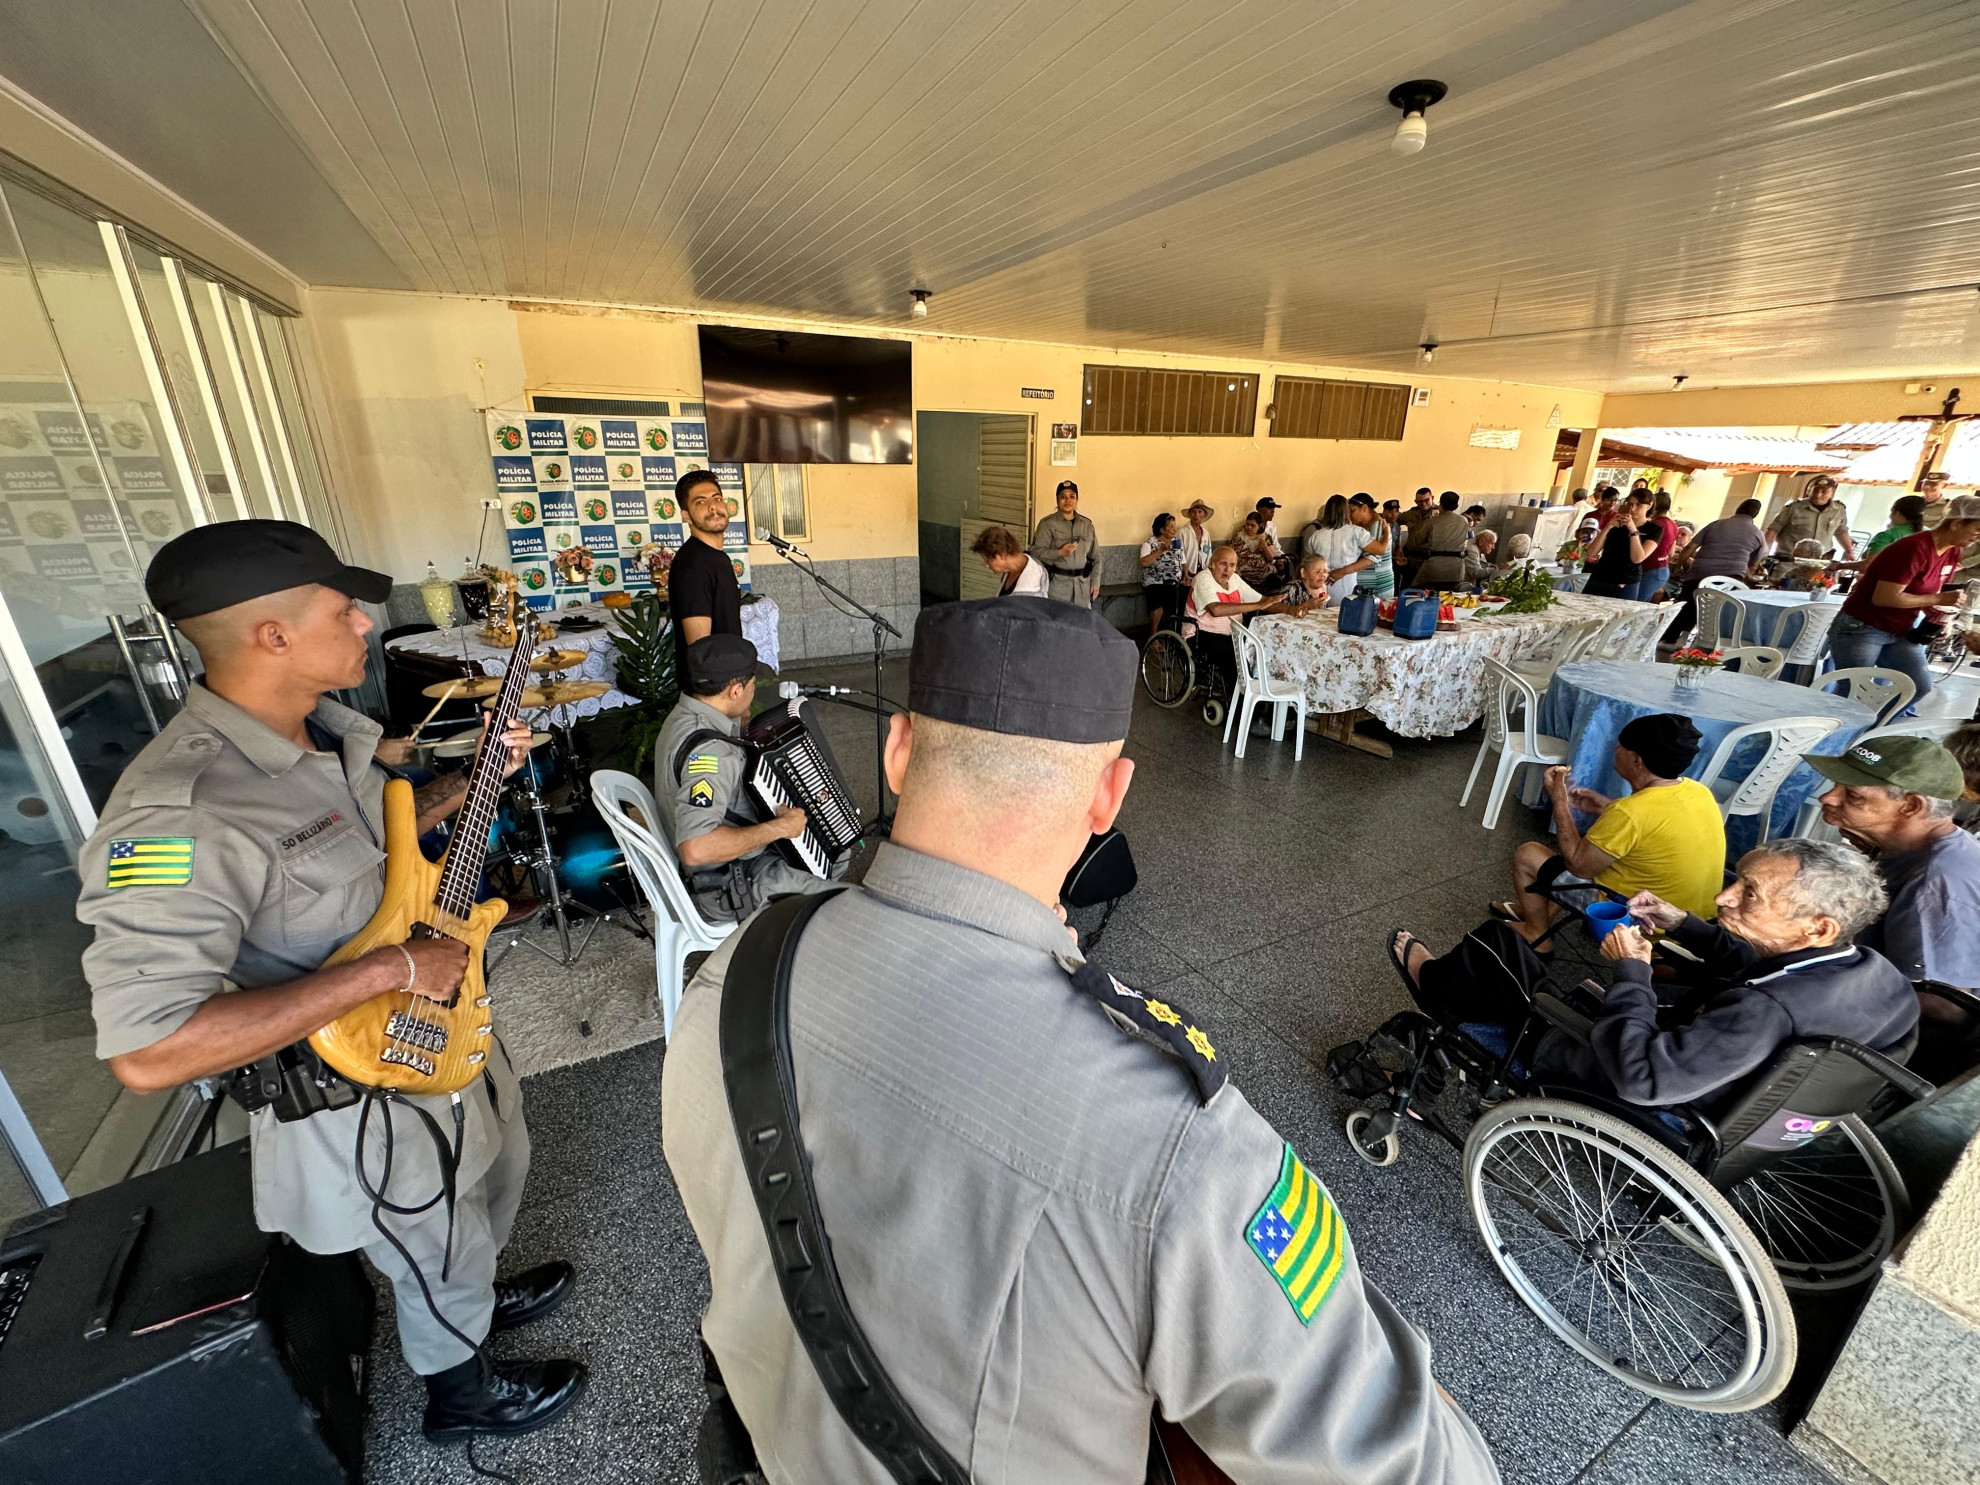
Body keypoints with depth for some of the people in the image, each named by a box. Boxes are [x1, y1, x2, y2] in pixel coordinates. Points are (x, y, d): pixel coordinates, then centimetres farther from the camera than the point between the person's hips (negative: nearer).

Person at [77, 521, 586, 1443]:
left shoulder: (328, 729, -5)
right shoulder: (178, 813, -34)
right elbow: (146, 1054, -35)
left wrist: (469, 783, 2)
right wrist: (389, 970, -33)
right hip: (364, 1097, -8)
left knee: (496, 1174, 32)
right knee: (443, 1258, 20)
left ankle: (477, 1296, 63)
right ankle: (462, 1393, 52)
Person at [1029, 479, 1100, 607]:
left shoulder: (1087, 525, 12)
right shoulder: (1047, 524, -2)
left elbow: (1095, 556, 15)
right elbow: (1036, 551, -8)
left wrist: (1095, 582, 7)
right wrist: (1059, 553, -19)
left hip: (1083, 583, 4)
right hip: (1057, 583, -4)